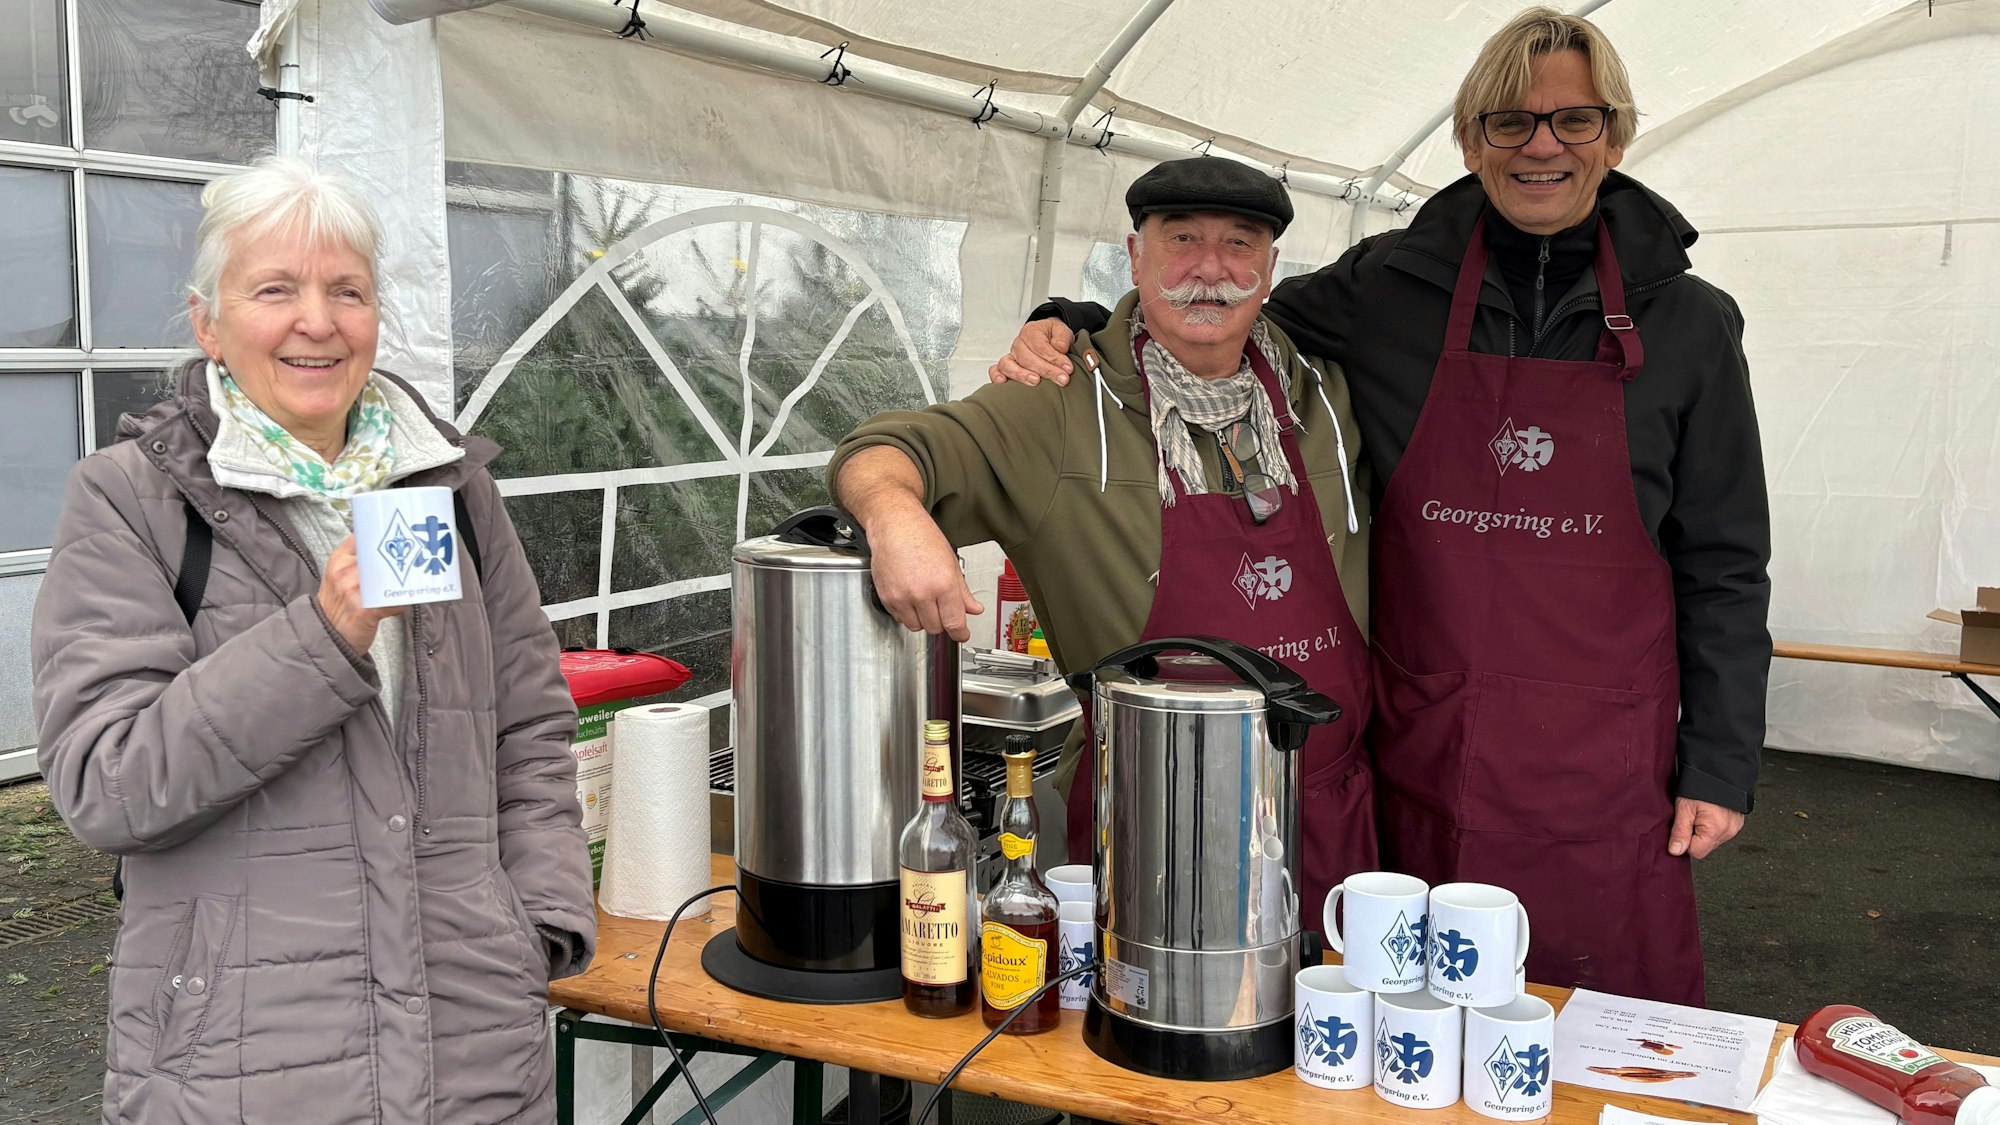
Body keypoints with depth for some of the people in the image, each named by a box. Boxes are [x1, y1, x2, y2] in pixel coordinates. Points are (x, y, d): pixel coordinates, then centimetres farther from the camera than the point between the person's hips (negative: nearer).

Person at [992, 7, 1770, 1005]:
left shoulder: (1686, 324, 2)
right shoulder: (1387, 289, 2)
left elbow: (1723, 568, 5)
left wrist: (1719, 768, 2)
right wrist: (1072, 329, -5)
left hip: (1603, 772, 0)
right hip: (1422, 758, 1)